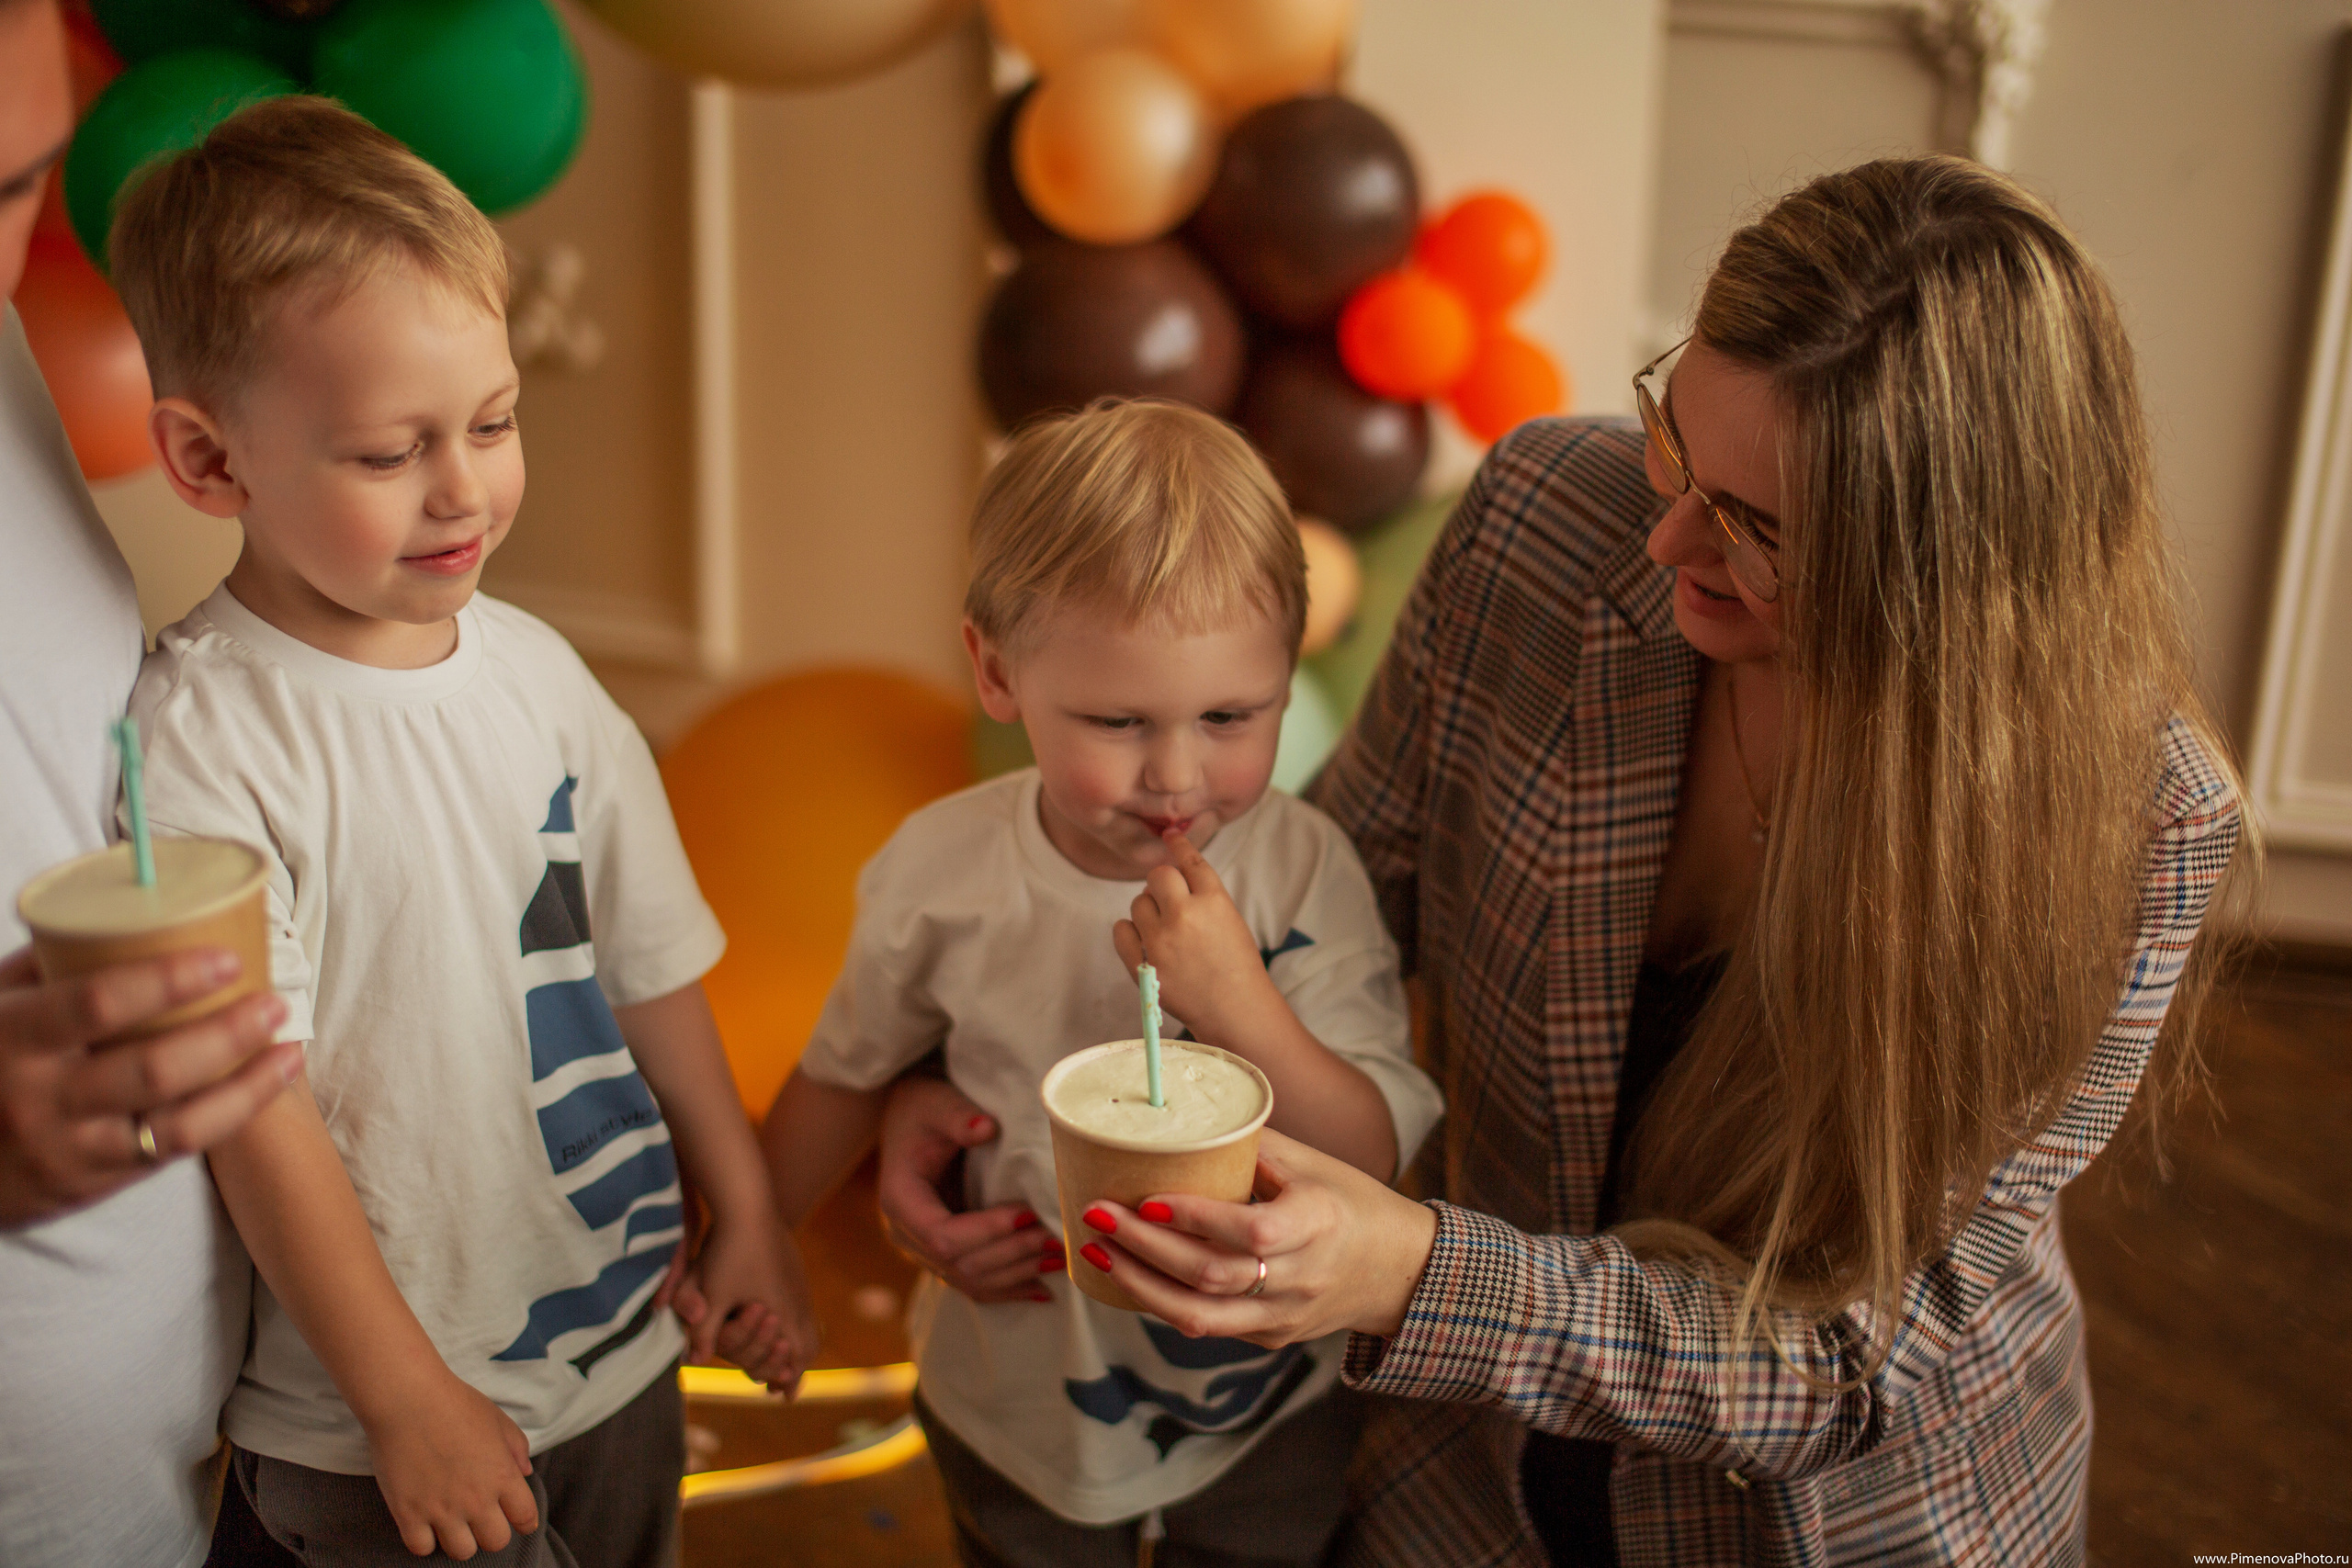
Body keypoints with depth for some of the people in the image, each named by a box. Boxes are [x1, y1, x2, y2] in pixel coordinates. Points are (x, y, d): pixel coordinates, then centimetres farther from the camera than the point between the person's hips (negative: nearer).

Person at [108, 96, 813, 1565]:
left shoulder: (535, 668, -2)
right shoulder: (204, 737, -19)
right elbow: (252, 1111, -18)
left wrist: (747, 1212, 11)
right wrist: (407, 1401, -13)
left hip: (620, 1346, 6)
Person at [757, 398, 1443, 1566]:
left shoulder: (1303, 871, -21)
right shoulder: (939, 874, -17)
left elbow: (1374, 1163, -25)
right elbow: (847, 1074, 2)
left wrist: (1239, 1007, -38)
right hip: (1019, 1404, 1)